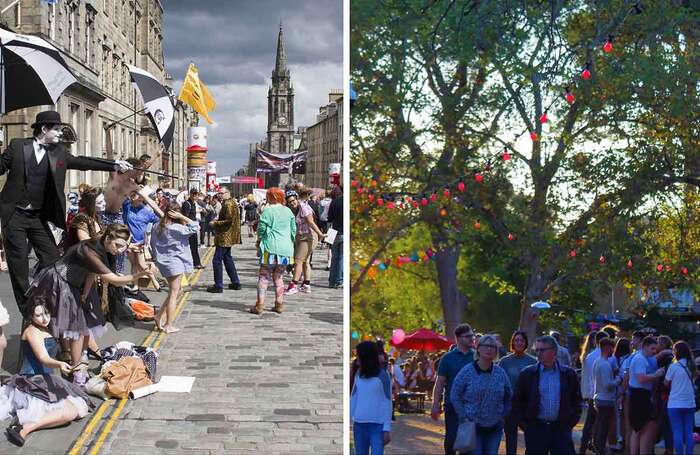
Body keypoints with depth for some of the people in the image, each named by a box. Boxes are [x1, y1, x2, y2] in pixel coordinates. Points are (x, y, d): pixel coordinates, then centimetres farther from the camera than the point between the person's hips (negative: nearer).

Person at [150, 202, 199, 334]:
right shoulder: (176, 228, -20)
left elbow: (152, 244, 11)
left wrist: (157, 257, 23)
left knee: (176, 290, 20)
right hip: (175, 263, -8)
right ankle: (168, 325, 4)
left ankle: (159, 316, 17)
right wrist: (182, 217, -16)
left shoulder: (157, 228, 2)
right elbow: (195, 227, -16)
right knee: (174, 294, 1)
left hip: (163, 262, 8)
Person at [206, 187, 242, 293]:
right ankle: (235, 282, 24)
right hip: (228, 237, 11)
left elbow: (229, 221, -23)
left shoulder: (228, 204, -16)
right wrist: (217, 222, 15)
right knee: (227, 259, 20)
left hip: (225, 236, -11)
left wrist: (215, 223, -14)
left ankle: (218, 285, -8)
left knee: (217, 260, -9)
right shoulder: (232, 202, 16)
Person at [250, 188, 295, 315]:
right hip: (285, 248, 5)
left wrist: (259, 242, 12)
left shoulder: (267, 211, -7)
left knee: (264, 276, 0)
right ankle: (279, 304, 14)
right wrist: (290, 242, 25)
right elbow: (293, 230, 13)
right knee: (278, 276, 16)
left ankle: (260, 304, -6)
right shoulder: (288, 211, 8)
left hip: (270, 248, -5)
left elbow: (261, 229, -4)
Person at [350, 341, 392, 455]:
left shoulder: (382, 375, -6)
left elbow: (387, 404, -6)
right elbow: (353, 398, 11)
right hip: (359, 424, 5)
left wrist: (387, 429, -9)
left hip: (377, 425, -5)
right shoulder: (358, 374, 7)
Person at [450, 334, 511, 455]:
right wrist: (464, 417, -7)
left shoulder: (500, 373, 4)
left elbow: (509, 396, 15)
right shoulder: (467, 371, -6)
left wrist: (503, 415, 6)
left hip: (495, 427, 3)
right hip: (472, 426, -3)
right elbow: (455, 396, -3)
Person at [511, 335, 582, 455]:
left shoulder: (568, 374, 4)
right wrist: (524, 423, 1)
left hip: (561, 429, 0)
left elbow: (576, 400, 12)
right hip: (535, 429, 0)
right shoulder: (527, 374, 2)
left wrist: (571, 422, 4)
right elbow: (517, 401, 7)